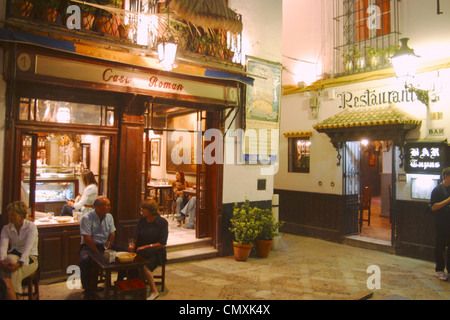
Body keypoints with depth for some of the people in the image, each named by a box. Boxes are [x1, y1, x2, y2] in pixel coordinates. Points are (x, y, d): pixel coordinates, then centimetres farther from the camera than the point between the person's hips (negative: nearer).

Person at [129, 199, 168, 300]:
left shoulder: (162, 222, -5)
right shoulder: (142, 221, 12)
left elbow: (162, 244, -8)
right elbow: (137, 237, 18)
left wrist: (146, 247, -12)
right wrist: (133, 245, -4)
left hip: (156, 252, -5)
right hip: (141, 251, 5)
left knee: (144, 266, -31)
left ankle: (154, 291, -11)